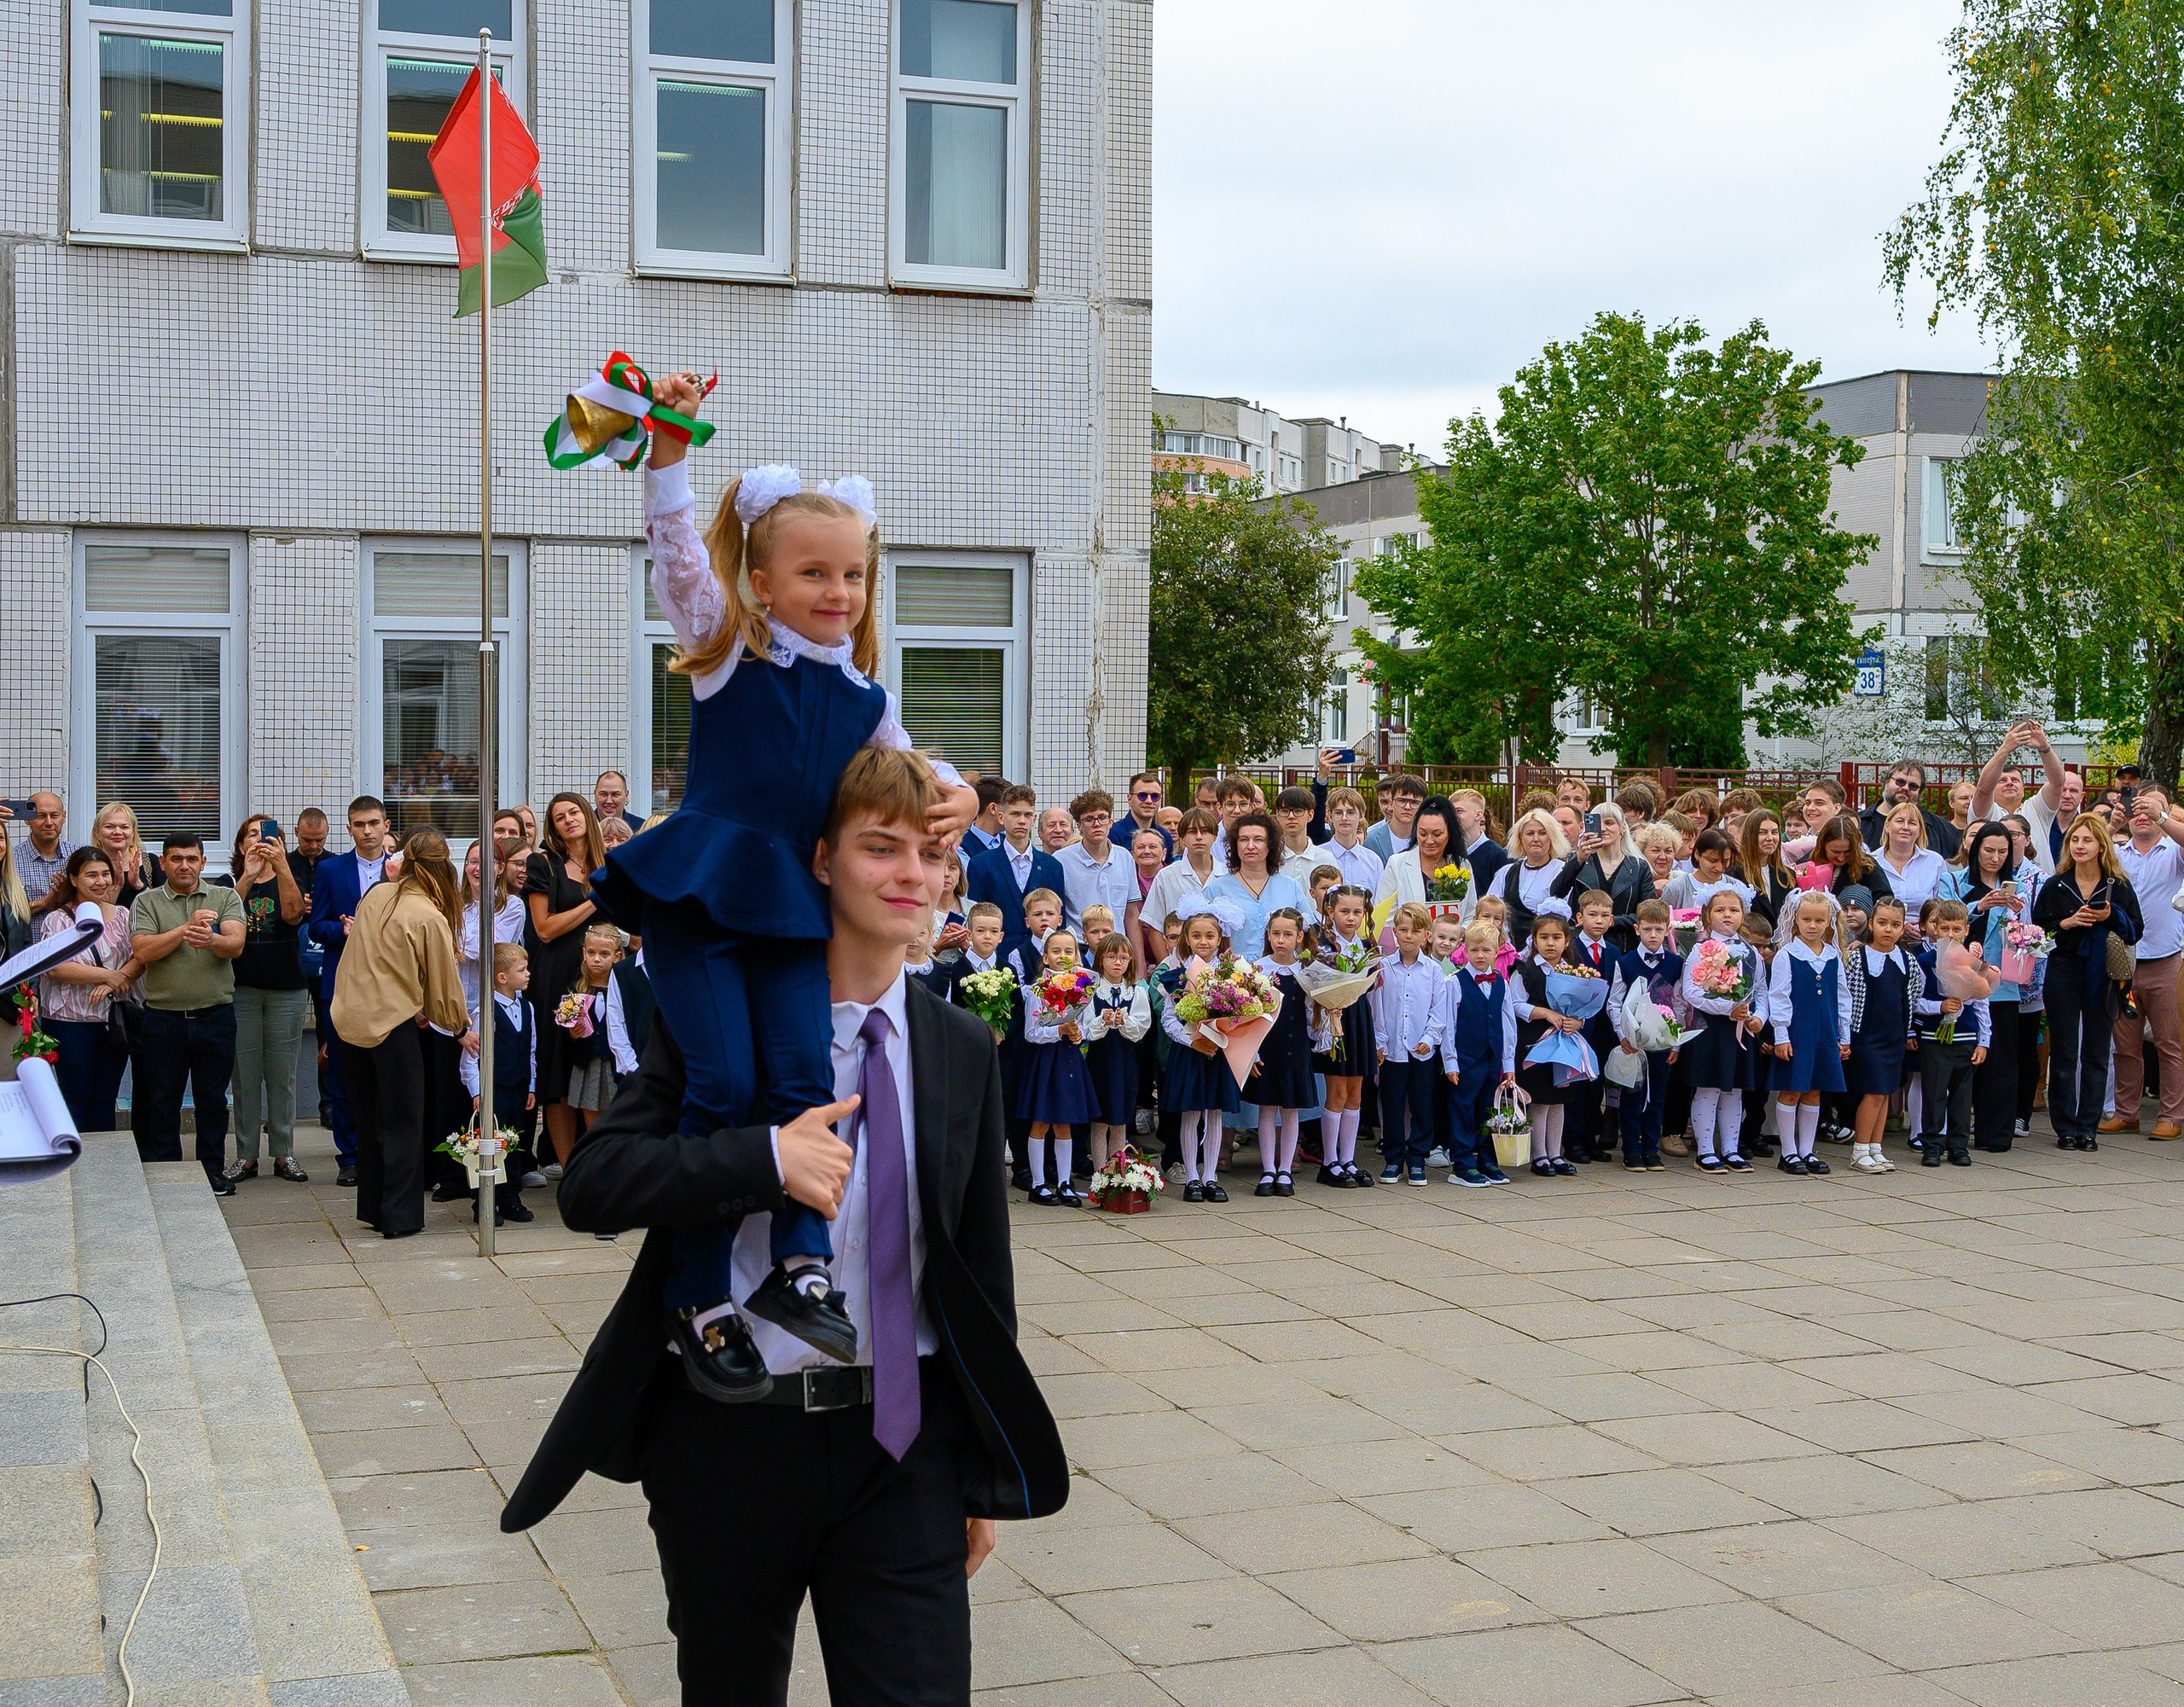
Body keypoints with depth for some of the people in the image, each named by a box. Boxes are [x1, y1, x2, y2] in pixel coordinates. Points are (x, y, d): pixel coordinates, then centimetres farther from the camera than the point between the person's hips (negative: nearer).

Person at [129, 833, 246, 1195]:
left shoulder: (226, 899, 5)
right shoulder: (147, 903, 4)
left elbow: (236, 945, -10)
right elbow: (142, 952, -9)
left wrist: (211, 940, -32)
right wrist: (186, 929, -18)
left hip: (215, 1015, 0)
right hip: (163, 1018, 0)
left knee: (213, 1099, 7)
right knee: (162, 1102, 6)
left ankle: (213, 1169, 17)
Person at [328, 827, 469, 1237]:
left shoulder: (375, 895, 4)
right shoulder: (430, 918, -12)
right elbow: (444, 984, -4)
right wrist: (460, 1025, 15)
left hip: (350, 1017, 6)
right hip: (393, 1024, -6)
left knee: (368, 1120, 16)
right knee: (402, 1122, 5)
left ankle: (372, 1208, 24)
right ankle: (400, 1216, 6)